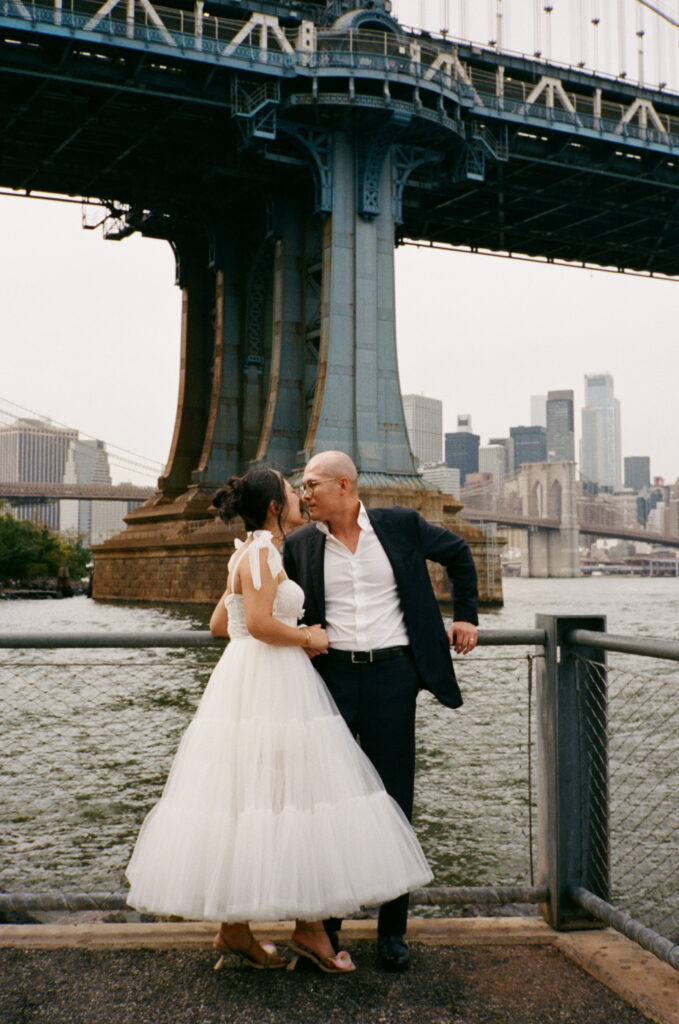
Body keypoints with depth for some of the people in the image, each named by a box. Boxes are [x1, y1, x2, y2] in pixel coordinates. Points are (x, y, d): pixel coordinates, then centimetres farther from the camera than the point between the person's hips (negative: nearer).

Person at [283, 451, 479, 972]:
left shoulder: (400, 525, 1)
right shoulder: (300, 545, 4)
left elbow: (458, 553, 17)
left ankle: (393, 930, 18)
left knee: (393, 802, 5)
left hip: (392, 675, -1)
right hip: (331, 676, 1)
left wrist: (466, 615, 13)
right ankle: (325, 923, 22)